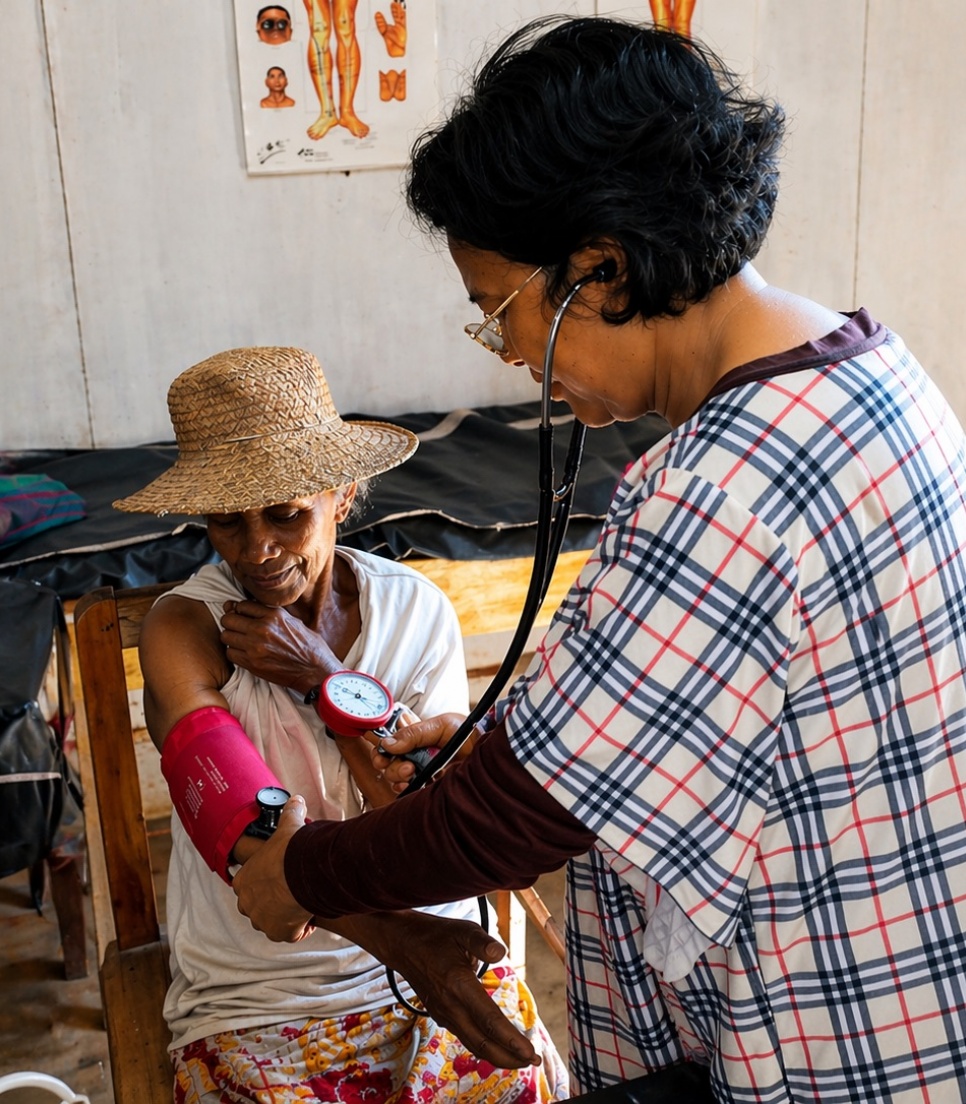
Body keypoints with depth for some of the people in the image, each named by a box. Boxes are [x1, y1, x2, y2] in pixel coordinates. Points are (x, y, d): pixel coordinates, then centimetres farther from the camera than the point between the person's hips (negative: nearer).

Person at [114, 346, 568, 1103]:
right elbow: (254, 840, -24)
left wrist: (324, 680, -16)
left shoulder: (419, 610, -2)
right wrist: (409, 943, -40)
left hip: (433, 963, 2)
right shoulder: (184, 633, -11)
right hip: (259, 1003, -1)